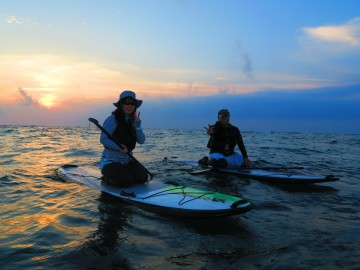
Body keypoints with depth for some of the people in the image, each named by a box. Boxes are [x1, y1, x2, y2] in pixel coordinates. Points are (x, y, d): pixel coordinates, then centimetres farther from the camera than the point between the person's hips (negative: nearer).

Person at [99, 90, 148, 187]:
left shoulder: (133, 121, 7)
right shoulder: (112, 119, -12)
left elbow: (141, 141, -2)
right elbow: (103, 139, -16)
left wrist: (137, 125, -15)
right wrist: (118, 148, -29)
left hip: (128, 160, 6)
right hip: (111, 160, -6)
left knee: (142, 178, -10)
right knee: (125, 182, -24)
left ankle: (122, 173, 15)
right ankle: (107, 178, 7)